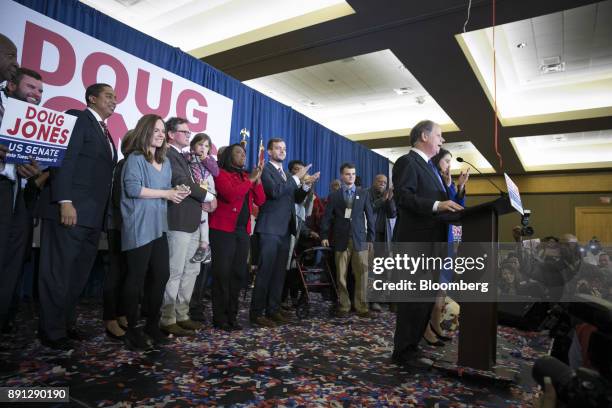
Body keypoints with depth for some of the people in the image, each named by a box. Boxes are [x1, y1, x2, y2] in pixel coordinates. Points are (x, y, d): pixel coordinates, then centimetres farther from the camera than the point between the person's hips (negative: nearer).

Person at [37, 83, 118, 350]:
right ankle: (52, 331, 11)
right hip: (70, 210, -8)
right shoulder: (77, 118, -3)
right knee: (58, 273, 0)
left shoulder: (105, 132, 21)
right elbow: (64, 159, -13)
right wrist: (65, 201, -22)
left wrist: (102, 213, 12)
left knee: (79, 273, 14)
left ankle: (66, 323, 25)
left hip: (92, 214, 9)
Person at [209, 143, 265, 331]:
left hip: (243, 231, 6)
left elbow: (260, 201, 9)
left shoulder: (246, 176, 18)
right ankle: (220, 318, 7)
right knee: (222, 274, -3)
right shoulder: (221, 174, -1)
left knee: (239, 274, 8)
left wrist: (258, 179, -3)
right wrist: (250, 179, -10)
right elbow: (231, 194, -19)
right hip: (223, 230, -6)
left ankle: (231, 316, 18)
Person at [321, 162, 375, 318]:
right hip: (341, 240, 0)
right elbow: (327, 217, 5)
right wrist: (324, 236, -5)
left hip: (360, 239, 0)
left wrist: (371, 238, 3)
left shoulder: (364, 194, 10)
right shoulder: (334, 196, 9)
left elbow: (370, 217, 8)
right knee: (341, 275, 2)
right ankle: (344, 306, 11)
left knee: (361, 275, -1)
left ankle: (361, 306, 8)